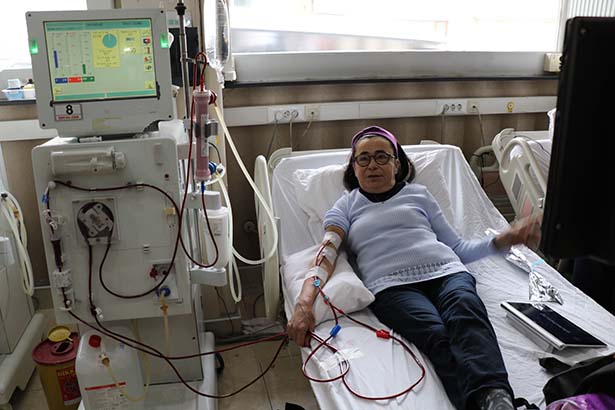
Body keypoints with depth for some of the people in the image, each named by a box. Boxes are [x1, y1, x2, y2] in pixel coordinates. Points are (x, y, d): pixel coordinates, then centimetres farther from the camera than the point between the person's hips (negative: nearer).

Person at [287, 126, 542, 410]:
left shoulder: (418, 194, 26)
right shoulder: (346, 206, 22)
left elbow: (456, 247, 26)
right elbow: (326, 254, 5)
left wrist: (505, 239, 9)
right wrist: (304, 303, -13)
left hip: (445, 271, 2)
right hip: (392, 286, -1)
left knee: (465, 313, -34)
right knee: (436, 335, -34)